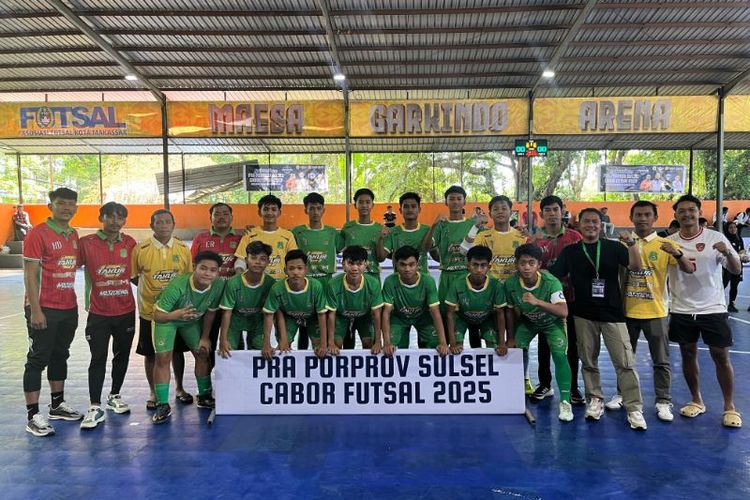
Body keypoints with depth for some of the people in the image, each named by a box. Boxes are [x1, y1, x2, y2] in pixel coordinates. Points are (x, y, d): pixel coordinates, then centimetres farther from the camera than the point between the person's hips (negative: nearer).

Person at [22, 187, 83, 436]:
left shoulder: (74, 235, 10)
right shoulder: (37, 234, -11)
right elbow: (30, 275, -14)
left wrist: (74, 303, 13)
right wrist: (35, 310, -17)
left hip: (68, 308, 7)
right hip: (44, 308, -7)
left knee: (60, 356, 15)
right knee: (38, 359, 0)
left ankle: (58, 404, 28)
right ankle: (33, 416, 7)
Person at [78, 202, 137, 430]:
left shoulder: (130, 243, 2)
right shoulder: (86, 243, -6)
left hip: (126, 311, 3)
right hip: (98, 313, -3)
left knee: (122, 356, 13)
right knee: (98, 359, -2)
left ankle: (115, 396, 30)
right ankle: (95, 408, 4)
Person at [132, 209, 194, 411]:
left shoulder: (183, 249, -1)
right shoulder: (140, 249, -8)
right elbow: (132, 276, 2)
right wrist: (149, 288, -6)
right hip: (150, 311, -2)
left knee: (178, 350, 13)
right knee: (150, 353, 9)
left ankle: (179, 388, 32)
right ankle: (153, 392, 27)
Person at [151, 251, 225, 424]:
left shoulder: (219, 285, -28)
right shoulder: (177, 285, -39)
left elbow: (210, 312, -10)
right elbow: (158, 316, -35)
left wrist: (205, 337, -4)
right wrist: (175, 314, -56)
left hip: (193, 320, 4)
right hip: (166, 318, -4)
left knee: (203, 354, 4)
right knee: (163, 358, -12)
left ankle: (204, 396, 23)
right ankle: (163, 405, 0)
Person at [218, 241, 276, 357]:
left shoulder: (270, 283, -24)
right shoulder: (233, 283, -27)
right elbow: (227, 312, -21)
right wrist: (223, 340, -24)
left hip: (257, 322, 1)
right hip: (235, 321, -1)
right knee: (230, 352, -10)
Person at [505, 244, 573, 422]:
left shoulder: (551, 282, -34)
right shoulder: (511, 284, -24)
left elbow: (563, 312, -44)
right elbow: (512, 312, -9)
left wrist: (538, 302, -57)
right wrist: (511, 338, -3)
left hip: (552, 322, -3)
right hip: (527, 321, 3)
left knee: (560, 355, -18)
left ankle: (565, 402, -6)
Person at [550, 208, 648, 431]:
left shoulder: (613, 247, 2)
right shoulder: (570, 251, 5)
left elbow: (636, 266, -9)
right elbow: (552, 274, 3)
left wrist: (631, 243, -23)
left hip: (612, 313, -1)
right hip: (583, 314, 2)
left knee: (625, 362, -3)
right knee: (588, 361, 10)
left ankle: (634, 409, 4)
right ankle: (595, 400, 24)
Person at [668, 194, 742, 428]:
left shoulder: (716, 238, -5)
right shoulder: (669, 242, -1)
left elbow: (736, 270, -8)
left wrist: (727, 254, -27)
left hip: (713, 309, -1)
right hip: (681, 311, 2)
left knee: (721, 356, 3)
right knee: (688, 354, 10)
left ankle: (730, 407, 17)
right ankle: (696, 401, 26)